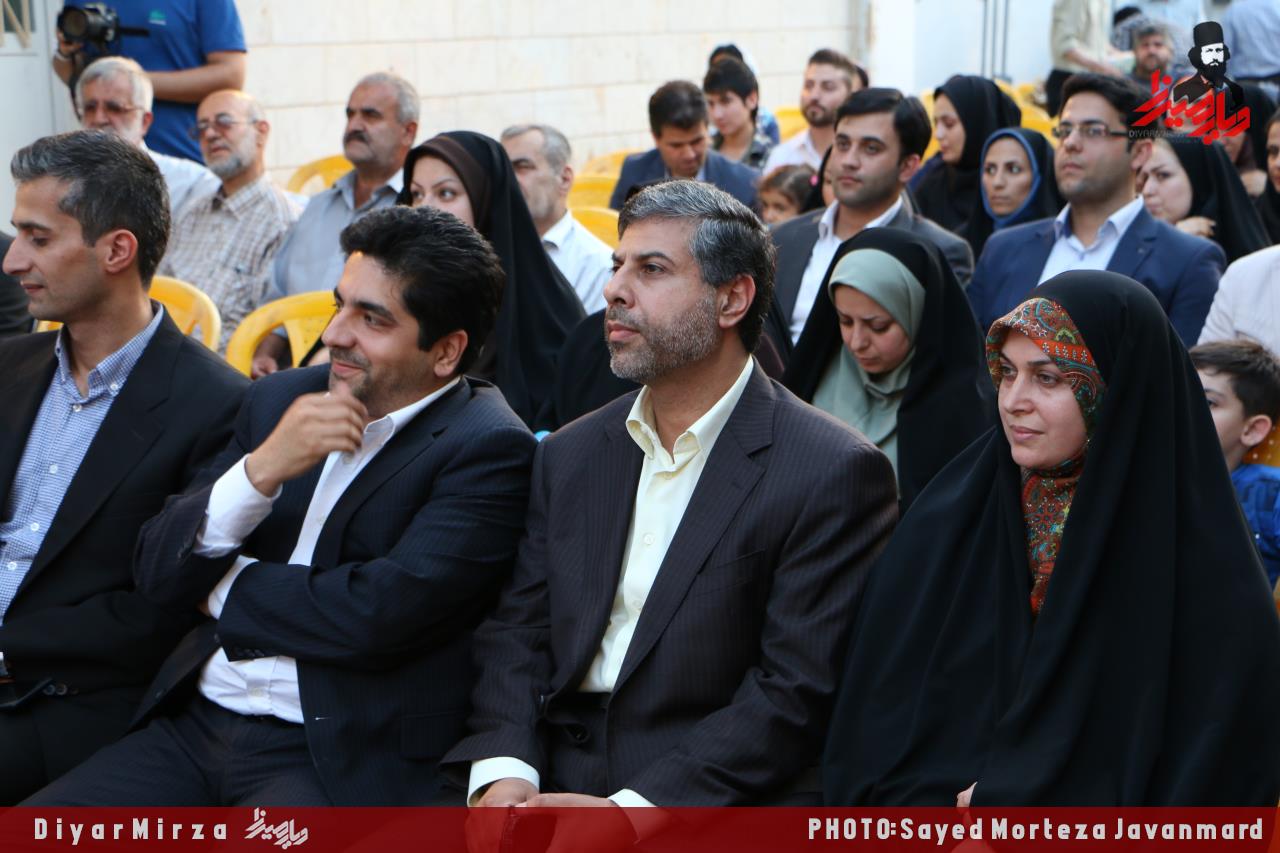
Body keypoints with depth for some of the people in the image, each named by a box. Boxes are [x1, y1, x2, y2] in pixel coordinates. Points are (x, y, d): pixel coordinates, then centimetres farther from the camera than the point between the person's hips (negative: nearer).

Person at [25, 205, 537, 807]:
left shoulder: (488, 451, -7)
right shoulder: (279, 400, 12)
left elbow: (378, 616, -18)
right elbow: (158, 574, 7)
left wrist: (223, 587, -1)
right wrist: (262, 469, -11)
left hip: (343, 760, -6)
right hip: (194, 725, 6)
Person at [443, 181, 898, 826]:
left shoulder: (834, 474, -4)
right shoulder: (570, 456, 14)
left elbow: (797, 688, -10)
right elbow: (517, 633, 11)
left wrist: (632, 810, -17)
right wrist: (501, 771, -9)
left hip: (720, 818, -4)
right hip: (559, 787, 4)